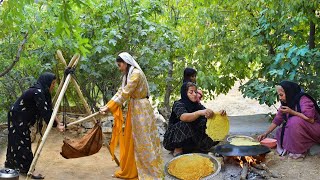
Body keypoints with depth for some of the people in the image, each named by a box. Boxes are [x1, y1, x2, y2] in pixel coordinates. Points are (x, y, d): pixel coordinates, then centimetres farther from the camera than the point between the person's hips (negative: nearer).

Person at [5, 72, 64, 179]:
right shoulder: (37, 92, -25)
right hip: (17, 119, -10)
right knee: (22, 144, -4)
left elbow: (48, 110, 7)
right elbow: (44, 111, -30)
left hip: (23, 120, 10)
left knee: (16, 142, 20)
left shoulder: (42, 92, 4)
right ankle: (28, 170, 1)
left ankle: (10, 164, 36)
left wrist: (58, 122, 1)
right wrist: (56, 125, -28)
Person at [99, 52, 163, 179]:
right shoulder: (128, 75, 14)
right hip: (134, 109, 9)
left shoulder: (136, 73, -18)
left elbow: (125, 94, -20)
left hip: (141, 109, -9)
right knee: (132, 141, 14)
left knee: (142, 141, -3)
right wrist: (107, 105, 1)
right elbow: (121, 91, 11)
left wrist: (109, 108, -16)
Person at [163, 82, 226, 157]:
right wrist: (200, 112, -56)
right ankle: (178, 150, -15)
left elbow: (209, 114, -12)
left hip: (191, 138, 6)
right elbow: (183, 117, -39)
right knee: (185, 124, -34)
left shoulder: (197, 105, 2)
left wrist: (220, 113, -34)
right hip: (173, 139, -6)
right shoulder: (178, 104, -17)